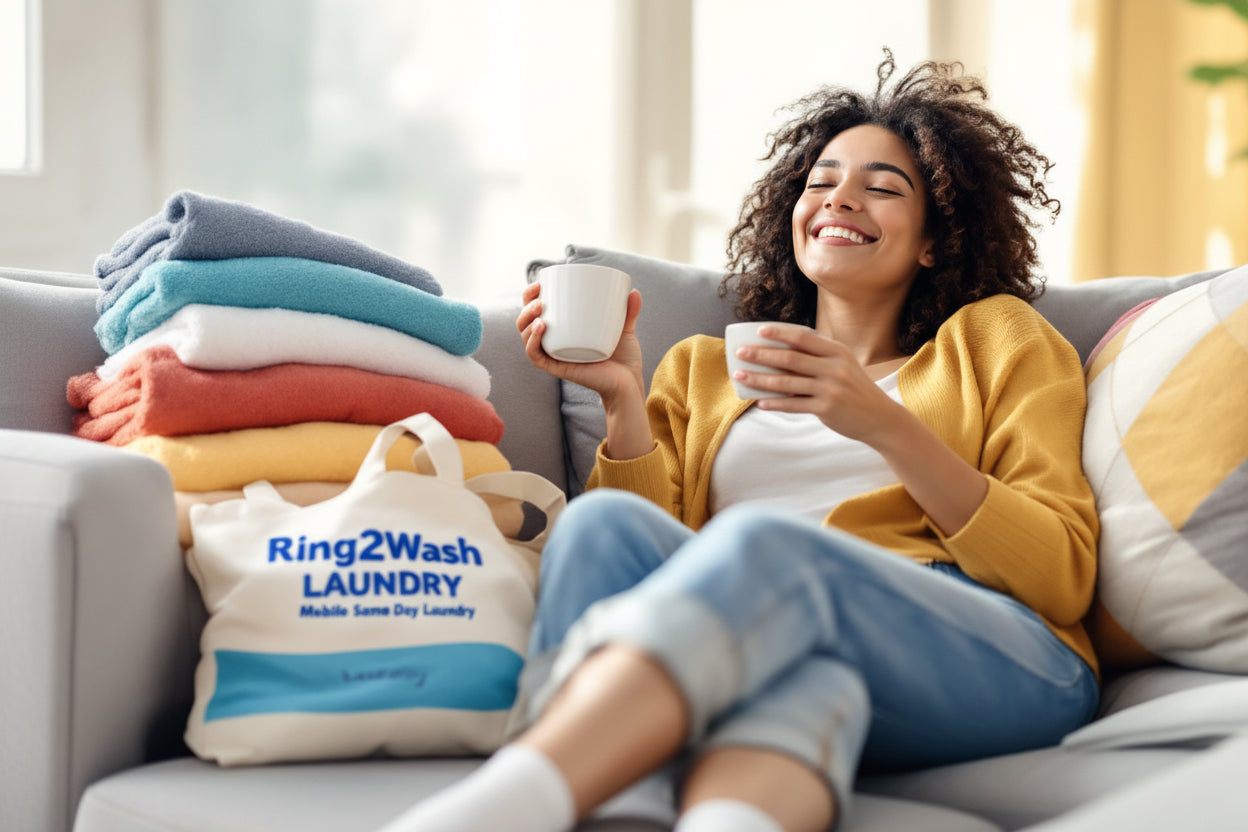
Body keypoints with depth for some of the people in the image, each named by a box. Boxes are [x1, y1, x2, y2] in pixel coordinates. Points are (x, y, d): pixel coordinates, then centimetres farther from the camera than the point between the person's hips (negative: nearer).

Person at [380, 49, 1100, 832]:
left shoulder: (996, 335, 24)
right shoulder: (701, 368, 31)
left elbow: (1063, 576, 7)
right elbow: (662, 564, 16)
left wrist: (885, 426, -4)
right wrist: (624, 401, 3)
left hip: (992, 655, -2)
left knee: (760, 543, -34)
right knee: (607, 523, -29)